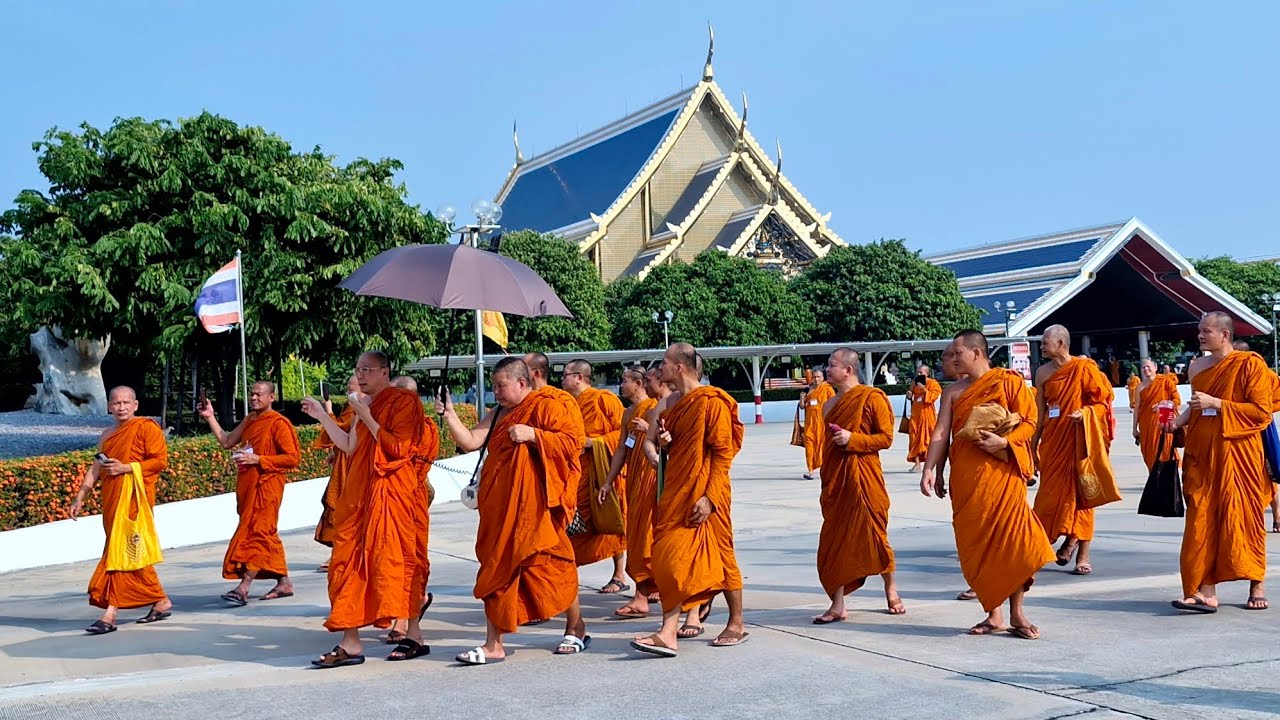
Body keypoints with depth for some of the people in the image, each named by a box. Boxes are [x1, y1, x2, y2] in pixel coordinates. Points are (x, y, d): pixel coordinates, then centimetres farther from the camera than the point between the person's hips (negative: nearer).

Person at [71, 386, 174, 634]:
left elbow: (160, 460, -11)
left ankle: (110, 614, -11)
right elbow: (96, 468, 18)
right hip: (112, 501, 8)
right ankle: (161, 602, 19)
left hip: (134, 499, -8)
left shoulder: (147, 427, -4)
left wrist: (125, 468, -16)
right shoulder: (107, 435, 18)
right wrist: (80, 499, 12)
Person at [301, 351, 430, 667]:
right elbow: (350, 447, 19)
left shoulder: (404, 401, -7)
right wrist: (321, 416, 17)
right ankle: (350, 643, 3)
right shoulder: (365, 404, 18)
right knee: (351, 560, 2)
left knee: (396, 558, -4)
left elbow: (398, 448, -17)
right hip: (360, 493, 8)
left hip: (392, 492, -8)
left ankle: (414, 636, 6)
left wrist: (366, 417, -15)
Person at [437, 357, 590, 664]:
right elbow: (470, 442, 8)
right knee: (497, 569, 3)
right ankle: (494, 644, 7)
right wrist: (449, 416, -3)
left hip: (538, 504, -7)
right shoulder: (499, 415, 16)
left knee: (549, 563, 1)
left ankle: (576, 629, 21)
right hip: (502, 506, 7)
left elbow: (572, 442, -13)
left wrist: (532, 434, -19)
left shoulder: (551, 405, -4)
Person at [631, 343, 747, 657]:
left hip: (704, 493, -8)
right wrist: (663, 442, 1)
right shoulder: (671, 403, 13)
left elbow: (723, 452, -14)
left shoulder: (711, 402, -11)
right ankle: (668, 633, -1)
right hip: (675, 490, 8)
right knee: (670, 558, 1)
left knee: (718, 555, 2)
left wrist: (709, 496, -20)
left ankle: (737, 624, 18)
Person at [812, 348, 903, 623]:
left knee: (874, 533, 2)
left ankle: (891, 591, 24)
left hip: (864, 477, -6)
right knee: (834, 538, 2)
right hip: (836, 478, 6)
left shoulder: (872, 398, -6)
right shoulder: (830, 404, 13)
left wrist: (852, 439, -18)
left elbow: (886, 438, -9)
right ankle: (838, 605, 7)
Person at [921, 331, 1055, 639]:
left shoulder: (1009, 381, 2)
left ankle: (1017, 613, 3)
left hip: (1002, 471, -4)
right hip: (965, 478, 4)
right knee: (975, 544, 3)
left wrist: (1003, 441, -19)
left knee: (1011, 539, -9)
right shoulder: (954, 392, 14)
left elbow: (1028, 422, -2)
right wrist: (929, 469, -6)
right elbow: (941, 433, 6)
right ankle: (993, 615, 12)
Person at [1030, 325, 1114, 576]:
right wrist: (1034, 444, 9)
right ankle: (1070, 538, 26)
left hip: (1078, 439, -4)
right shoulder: (1043, 373, 6)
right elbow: (1040, 411, 10)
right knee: (1051, 493, 3)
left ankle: (1083, 555, 6)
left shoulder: (1083, 367, -7)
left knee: (1079, 492, -1)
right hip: (1052, 440, 4)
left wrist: (1085, 413, -23)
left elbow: (1103, 402, -4)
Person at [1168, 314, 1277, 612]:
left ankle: (1257, 586, 17)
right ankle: (1206, 591, -6)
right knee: (1203, 520, -3)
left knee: (1243, 518, 1)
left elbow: (1262, 410, -11)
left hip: (1237, 454, -5)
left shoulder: (1250, 363, -5)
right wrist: (1178, 420, 5)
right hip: (1202, 454, 5)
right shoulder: (1198, 367, 12)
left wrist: (1216, 403, -16)